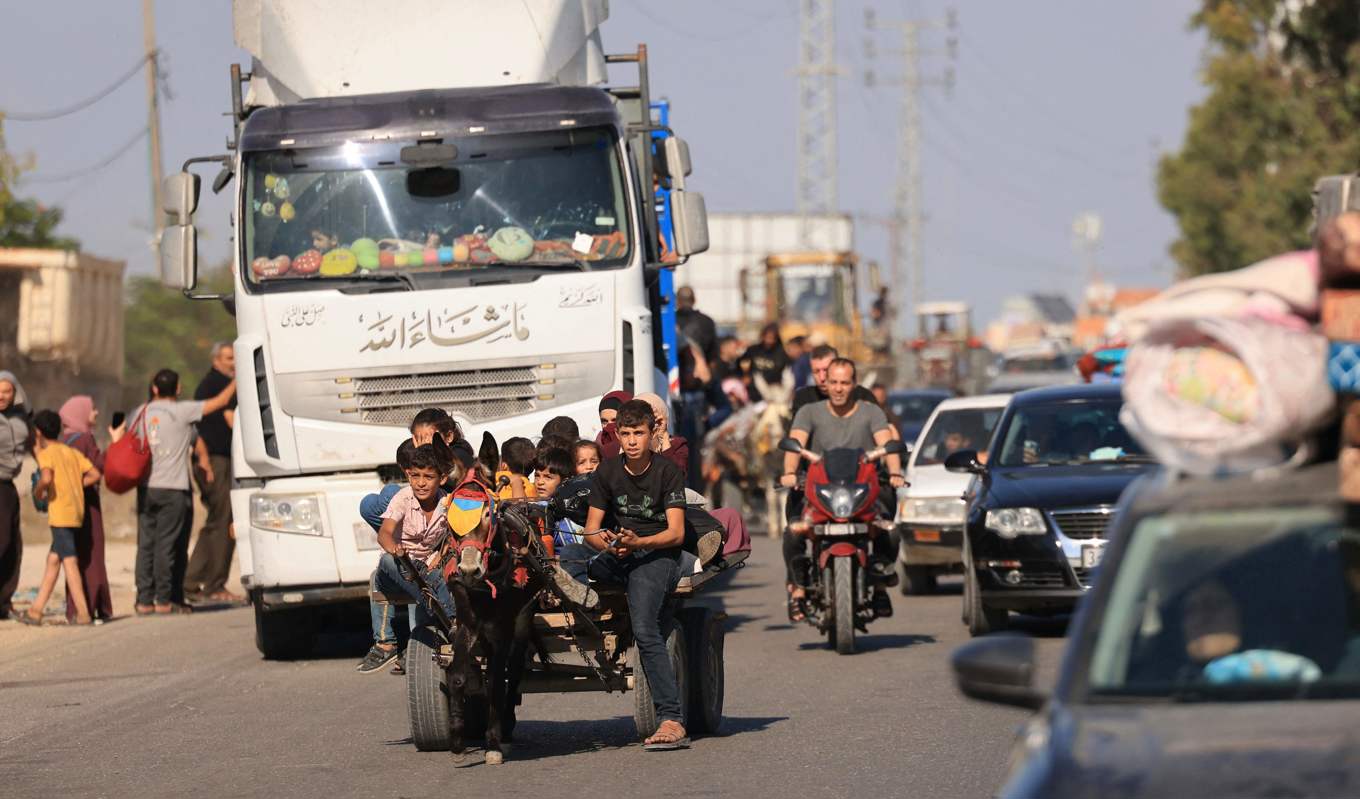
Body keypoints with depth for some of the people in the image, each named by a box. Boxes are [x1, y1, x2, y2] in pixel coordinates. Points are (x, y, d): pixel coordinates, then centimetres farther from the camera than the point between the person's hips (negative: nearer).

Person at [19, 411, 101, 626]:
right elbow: (94, 475, 8)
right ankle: (36, 610, 19)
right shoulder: (72, 452, 15)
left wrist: (37, 491, -4)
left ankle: (83, 613, -14)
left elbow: (47, 478, -23)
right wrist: (73, 487, 13)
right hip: (77, 510, 8)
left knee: (69, 561, -8)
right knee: (53, 559, 14)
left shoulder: (47, 453, -5)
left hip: (61, 513, -8)